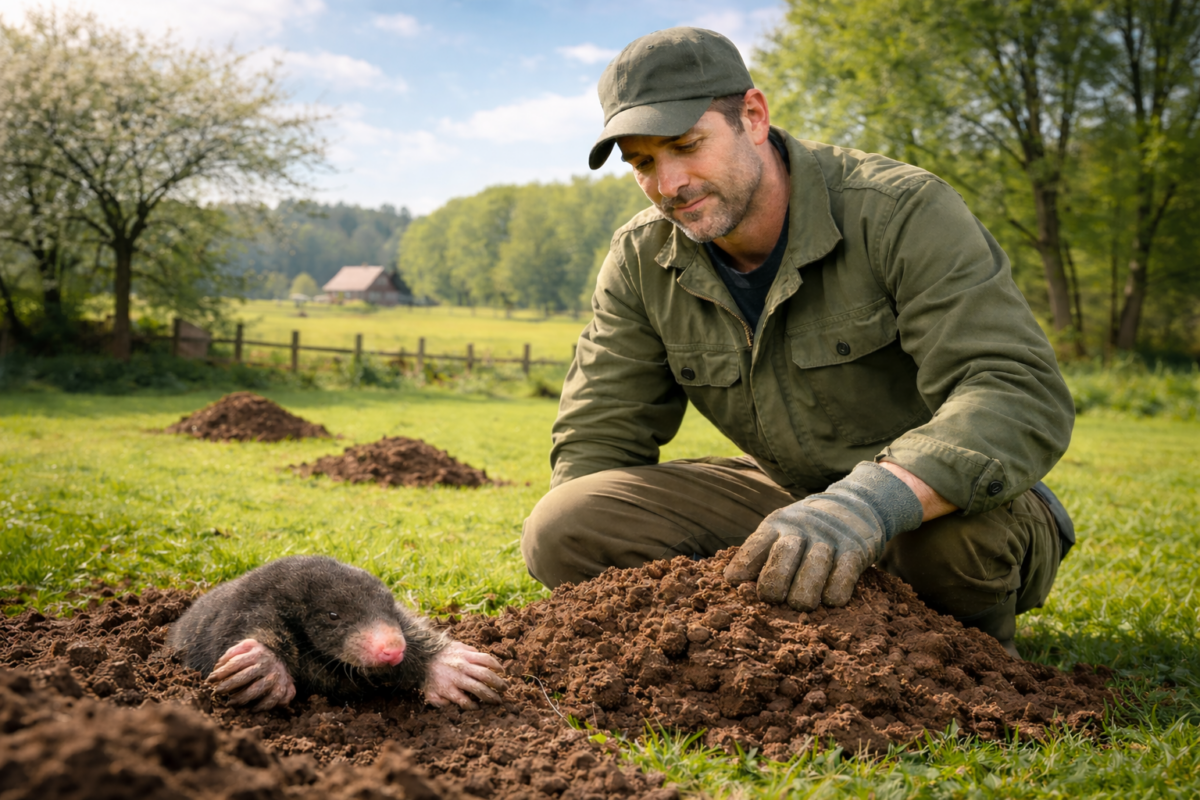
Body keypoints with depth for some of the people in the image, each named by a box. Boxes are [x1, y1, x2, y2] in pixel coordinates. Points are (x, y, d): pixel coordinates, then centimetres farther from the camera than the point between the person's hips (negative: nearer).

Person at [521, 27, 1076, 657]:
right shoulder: (640, 262, -5)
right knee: (558, 530, -17)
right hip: (782, 495, 4)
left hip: (936, 503, -3)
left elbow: (1022, 394, -32)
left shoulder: (903, 212, -21)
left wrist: (870, 503, -51)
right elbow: (594, 441, -3)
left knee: (968, 526, -42)